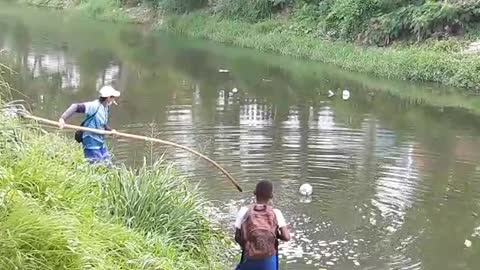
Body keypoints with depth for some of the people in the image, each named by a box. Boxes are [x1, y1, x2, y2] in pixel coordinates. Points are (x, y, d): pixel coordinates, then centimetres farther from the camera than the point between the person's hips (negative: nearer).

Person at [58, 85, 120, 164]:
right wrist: (63, 118, -37)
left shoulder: (105, 108, 9)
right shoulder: (94, 106, -20)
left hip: (101, 143, 9)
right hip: (91, 143, -9)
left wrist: (110, 130, 5)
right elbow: (76, 106, -29)